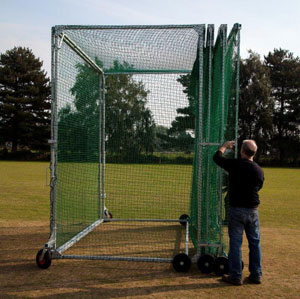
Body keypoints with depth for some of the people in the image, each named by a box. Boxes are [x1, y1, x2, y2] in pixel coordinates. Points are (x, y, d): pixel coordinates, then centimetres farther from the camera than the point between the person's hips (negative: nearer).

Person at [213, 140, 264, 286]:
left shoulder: (234, 165, -13)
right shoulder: (259, 170, 0)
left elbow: (216, 157, 2)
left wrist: (225, 146, 20)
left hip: (236, 209, -4)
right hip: (253, 210, 4)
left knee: (235, 243, 3)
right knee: (255, 242, 13)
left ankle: (235, 276, 9)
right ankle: (256, 275, 22)